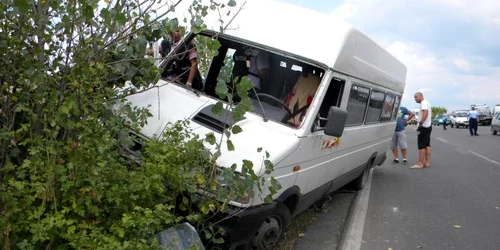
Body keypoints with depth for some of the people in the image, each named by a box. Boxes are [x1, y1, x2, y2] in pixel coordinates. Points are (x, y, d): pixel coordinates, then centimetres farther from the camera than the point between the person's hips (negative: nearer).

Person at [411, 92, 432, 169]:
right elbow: (430, 113, 27)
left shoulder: (423, 103, -13)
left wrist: (420, 123, -29)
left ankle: (420, 163, -8)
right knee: (427, 145, 11)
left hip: (424, 126, -11)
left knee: (421, 145, -9)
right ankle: (427, 162, 14)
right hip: (428, 126, 11)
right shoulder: (427, 102, 19)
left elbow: (425, 113, -27)